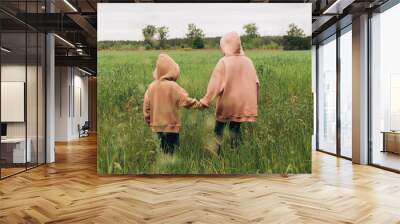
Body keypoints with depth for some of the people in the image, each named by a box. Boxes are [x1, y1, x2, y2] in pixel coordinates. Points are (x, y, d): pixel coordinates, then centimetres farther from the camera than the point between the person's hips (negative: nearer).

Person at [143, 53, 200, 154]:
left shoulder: (151, 86, -2)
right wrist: (198, 104, 1)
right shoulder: (173, 86, -17)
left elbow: (146, 106, 3)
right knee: (171, 151, 6)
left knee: (164, 150, 19)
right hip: (170, 125, -5)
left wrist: (149, 120, 16)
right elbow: (186, 100, -14)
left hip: (157, 125, 5)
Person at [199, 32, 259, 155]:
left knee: (219, 126, 11)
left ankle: (216, 150, 13)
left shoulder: (223, 62, -13)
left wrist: (205, 100, -8)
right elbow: (256, 83, 5)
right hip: (242, 102, 4)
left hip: (227, 103, -4)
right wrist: (253, 101, 16)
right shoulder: (247, 61, 1)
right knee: (235, 127, 14)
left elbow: (215, 84, -14)